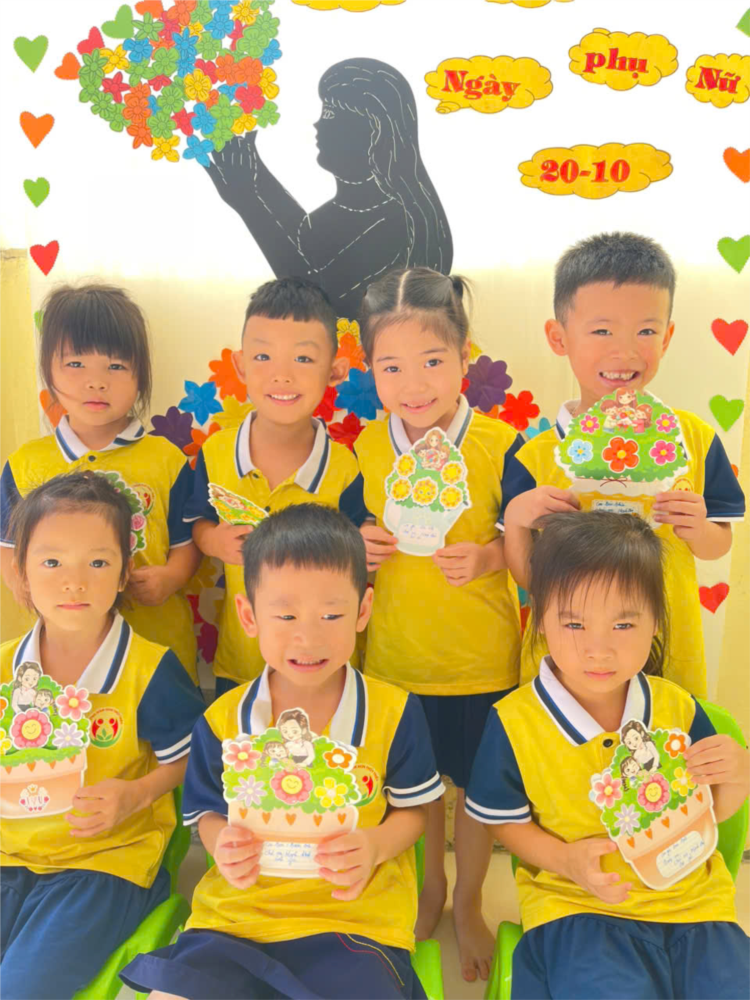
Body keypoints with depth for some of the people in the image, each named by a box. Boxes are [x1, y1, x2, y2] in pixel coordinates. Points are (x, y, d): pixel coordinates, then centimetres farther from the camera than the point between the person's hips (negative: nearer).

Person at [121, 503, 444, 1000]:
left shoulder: (394, 713, -6)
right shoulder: (222, 722, -2)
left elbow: (412, 810, 4)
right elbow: (209, 812, 10)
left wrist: (375, 845, -16)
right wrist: (223, 845, -12)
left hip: (355, 916, -1)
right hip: (237, 911, 2)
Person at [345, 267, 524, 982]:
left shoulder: (499, 446, -15)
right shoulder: (367, 448, -6)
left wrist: (487, 558, -25)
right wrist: (358, 545, -15)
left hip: (479, 659, -2)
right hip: (392, 656, 2)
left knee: (477, 784, 17)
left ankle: (469, 906, 44)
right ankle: (429, 888, 50)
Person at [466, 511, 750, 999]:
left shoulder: (678, 708, -3)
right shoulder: (514, 722, -13)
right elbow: (505, 820, -1)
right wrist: (565, 859, -17)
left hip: (690, 900, 4)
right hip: (575, 907, -3)